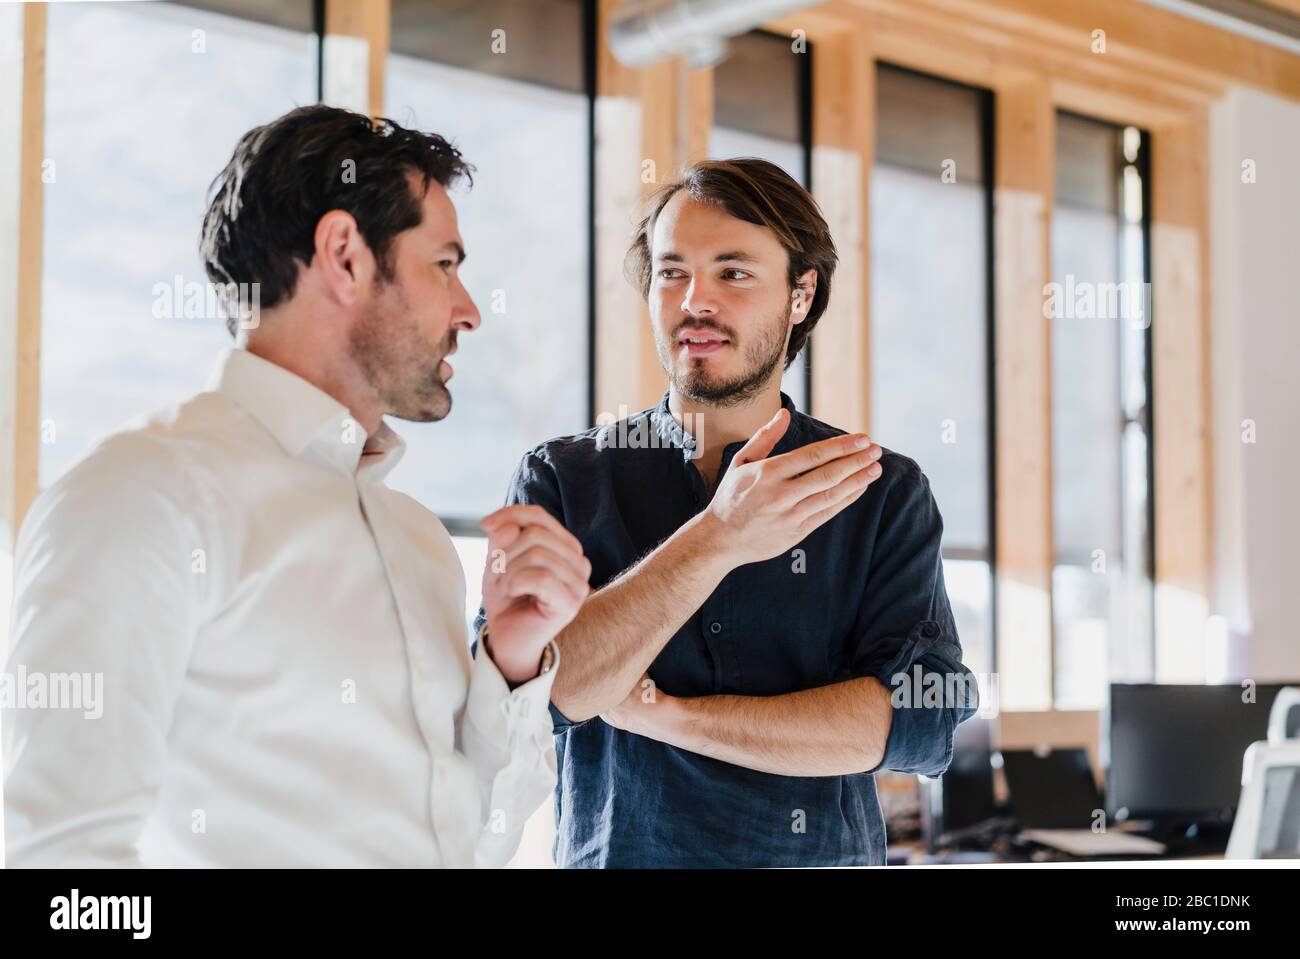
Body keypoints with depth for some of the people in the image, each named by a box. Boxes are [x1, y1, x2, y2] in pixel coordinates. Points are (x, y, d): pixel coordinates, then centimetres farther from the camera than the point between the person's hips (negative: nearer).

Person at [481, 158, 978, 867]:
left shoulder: (883, 491, -4)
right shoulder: (559, 481, -5)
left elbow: (924, 717, -15)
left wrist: (661, 713, -18)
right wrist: (714, 540, -26)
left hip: (824, 856, 0)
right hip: (615, 852, 0)